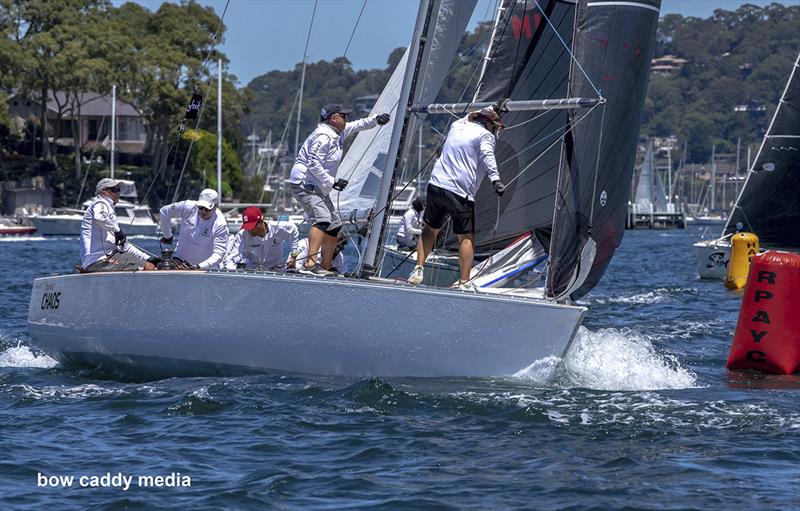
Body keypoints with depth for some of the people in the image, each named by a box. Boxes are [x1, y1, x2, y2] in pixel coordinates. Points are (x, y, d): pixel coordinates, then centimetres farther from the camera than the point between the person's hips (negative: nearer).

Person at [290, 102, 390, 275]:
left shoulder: (338, 133, 12)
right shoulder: (323, 137, -19)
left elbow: (358, 125, 26)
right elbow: (313, 164, -26)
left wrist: (376, 120, 11)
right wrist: (332, 182, -25)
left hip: (319, 188, 11)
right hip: (305, 184, -11)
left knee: (334, 225, 13)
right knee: (322, 218, -29)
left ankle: (325, 267, 19)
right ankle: (311, 262, -41)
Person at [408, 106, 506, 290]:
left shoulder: (457, 126, 20)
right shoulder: (485, 135, 1)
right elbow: (487, 156, -20)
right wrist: (495, 179, -33)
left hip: (436, 185, 5)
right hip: (461, 191, -5)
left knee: (430, 228, 21)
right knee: (466, 237, 3)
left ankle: (418, 269, 11)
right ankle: (464, 282, -2)